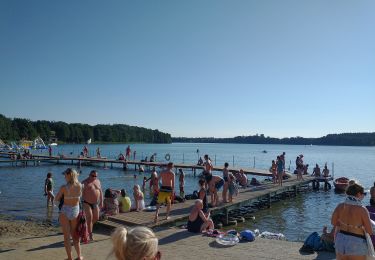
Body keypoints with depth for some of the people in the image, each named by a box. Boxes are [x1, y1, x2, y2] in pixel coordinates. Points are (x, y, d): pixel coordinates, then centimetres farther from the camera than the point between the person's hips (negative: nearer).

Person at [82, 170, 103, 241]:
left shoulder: (98, 181, 6)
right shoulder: (85, 182, -11)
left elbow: (100, 192, 12)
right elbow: (81, 193, -15)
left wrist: (101, 202, 8)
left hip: (95, 203, 6)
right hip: (87, 203, -6)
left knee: (96, 218, 11)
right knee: (89, 218, -8)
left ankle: (88, 227, 36)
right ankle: (90, 235, 1)